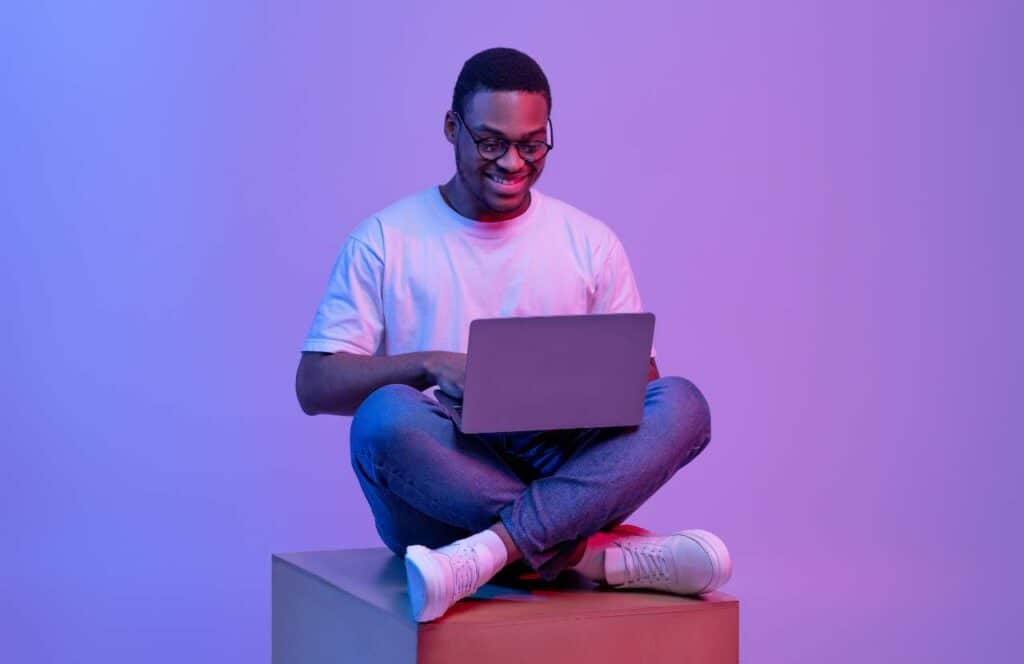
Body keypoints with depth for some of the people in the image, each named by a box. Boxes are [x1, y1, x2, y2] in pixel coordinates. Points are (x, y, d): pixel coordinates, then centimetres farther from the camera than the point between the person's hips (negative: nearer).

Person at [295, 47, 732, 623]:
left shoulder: (591, 243, 12)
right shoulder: (386, 240, 5)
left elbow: (638, 380, 12)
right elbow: (314, 386, 0)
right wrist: (429, 366, -17)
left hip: (559, 472, 2)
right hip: (434, 485, -2)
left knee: (681, 403, -24)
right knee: (385, 416, -35)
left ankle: (491, 550, -38)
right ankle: (607, 556, -32)